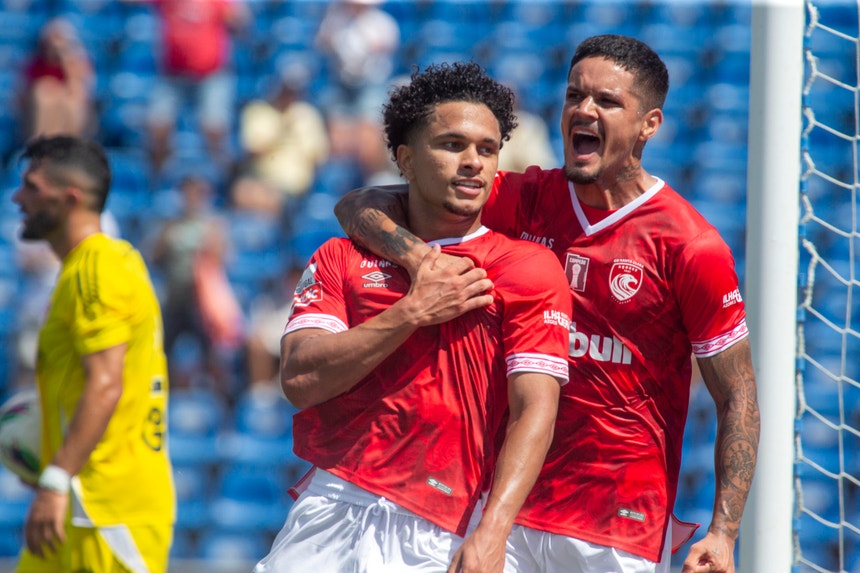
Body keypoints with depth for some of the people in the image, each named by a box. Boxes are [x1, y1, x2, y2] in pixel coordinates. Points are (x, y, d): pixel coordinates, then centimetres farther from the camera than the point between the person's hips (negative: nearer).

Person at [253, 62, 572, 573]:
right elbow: (300, 380, -1)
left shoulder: (529, 267, 3)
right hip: (333, 507, 3)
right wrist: (412, 314, -7)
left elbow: (535, 410, -7)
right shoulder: (341, 259, 12)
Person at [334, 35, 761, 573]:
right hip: (510, 513, 4)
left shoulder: (691, 245, -7)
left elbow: (738, 397, -4)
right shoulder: (529, 200, 5)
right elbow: (361, 206, 3)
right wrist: (421, 257, -19)